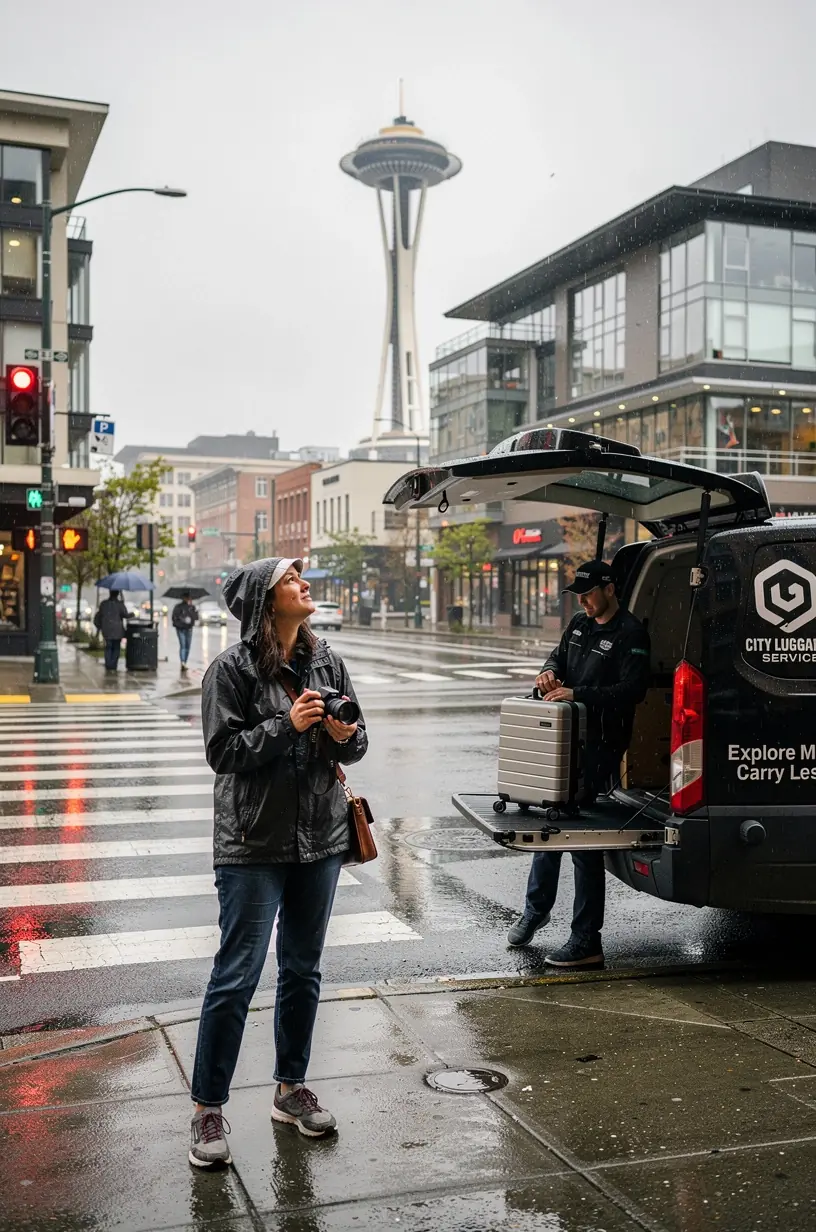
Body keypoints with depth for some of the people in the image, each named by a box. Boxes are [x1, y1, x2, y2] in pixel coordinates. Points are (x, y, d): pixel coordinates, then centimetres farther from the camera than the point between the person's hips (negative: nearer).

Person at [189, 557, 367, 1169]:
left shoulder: (326, 660, 6)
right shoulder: (232, 668, -9)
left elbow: (359, 741, 11)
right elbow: (223, 750, -14)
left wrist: (345, 736, -11)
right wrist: (287, 725, -22)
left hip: (321, 839, 5)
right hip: (254, 843, -5)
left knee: (303, 970, 15)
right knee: (237, 975, -3)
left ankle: (292, 1089, 31)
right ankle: (208, 1109, 11)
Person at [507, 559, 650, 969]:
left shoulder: (630, 634, -12)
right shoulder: (579, 624, 13)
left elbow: (632, 690, -20)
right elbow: (559, 655, 24)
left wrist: (577, 694, -25)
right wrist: (550, 671, 0)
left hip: (599, 748, -8)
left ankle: (586, 942, 5)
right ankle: (535, 910, 38)